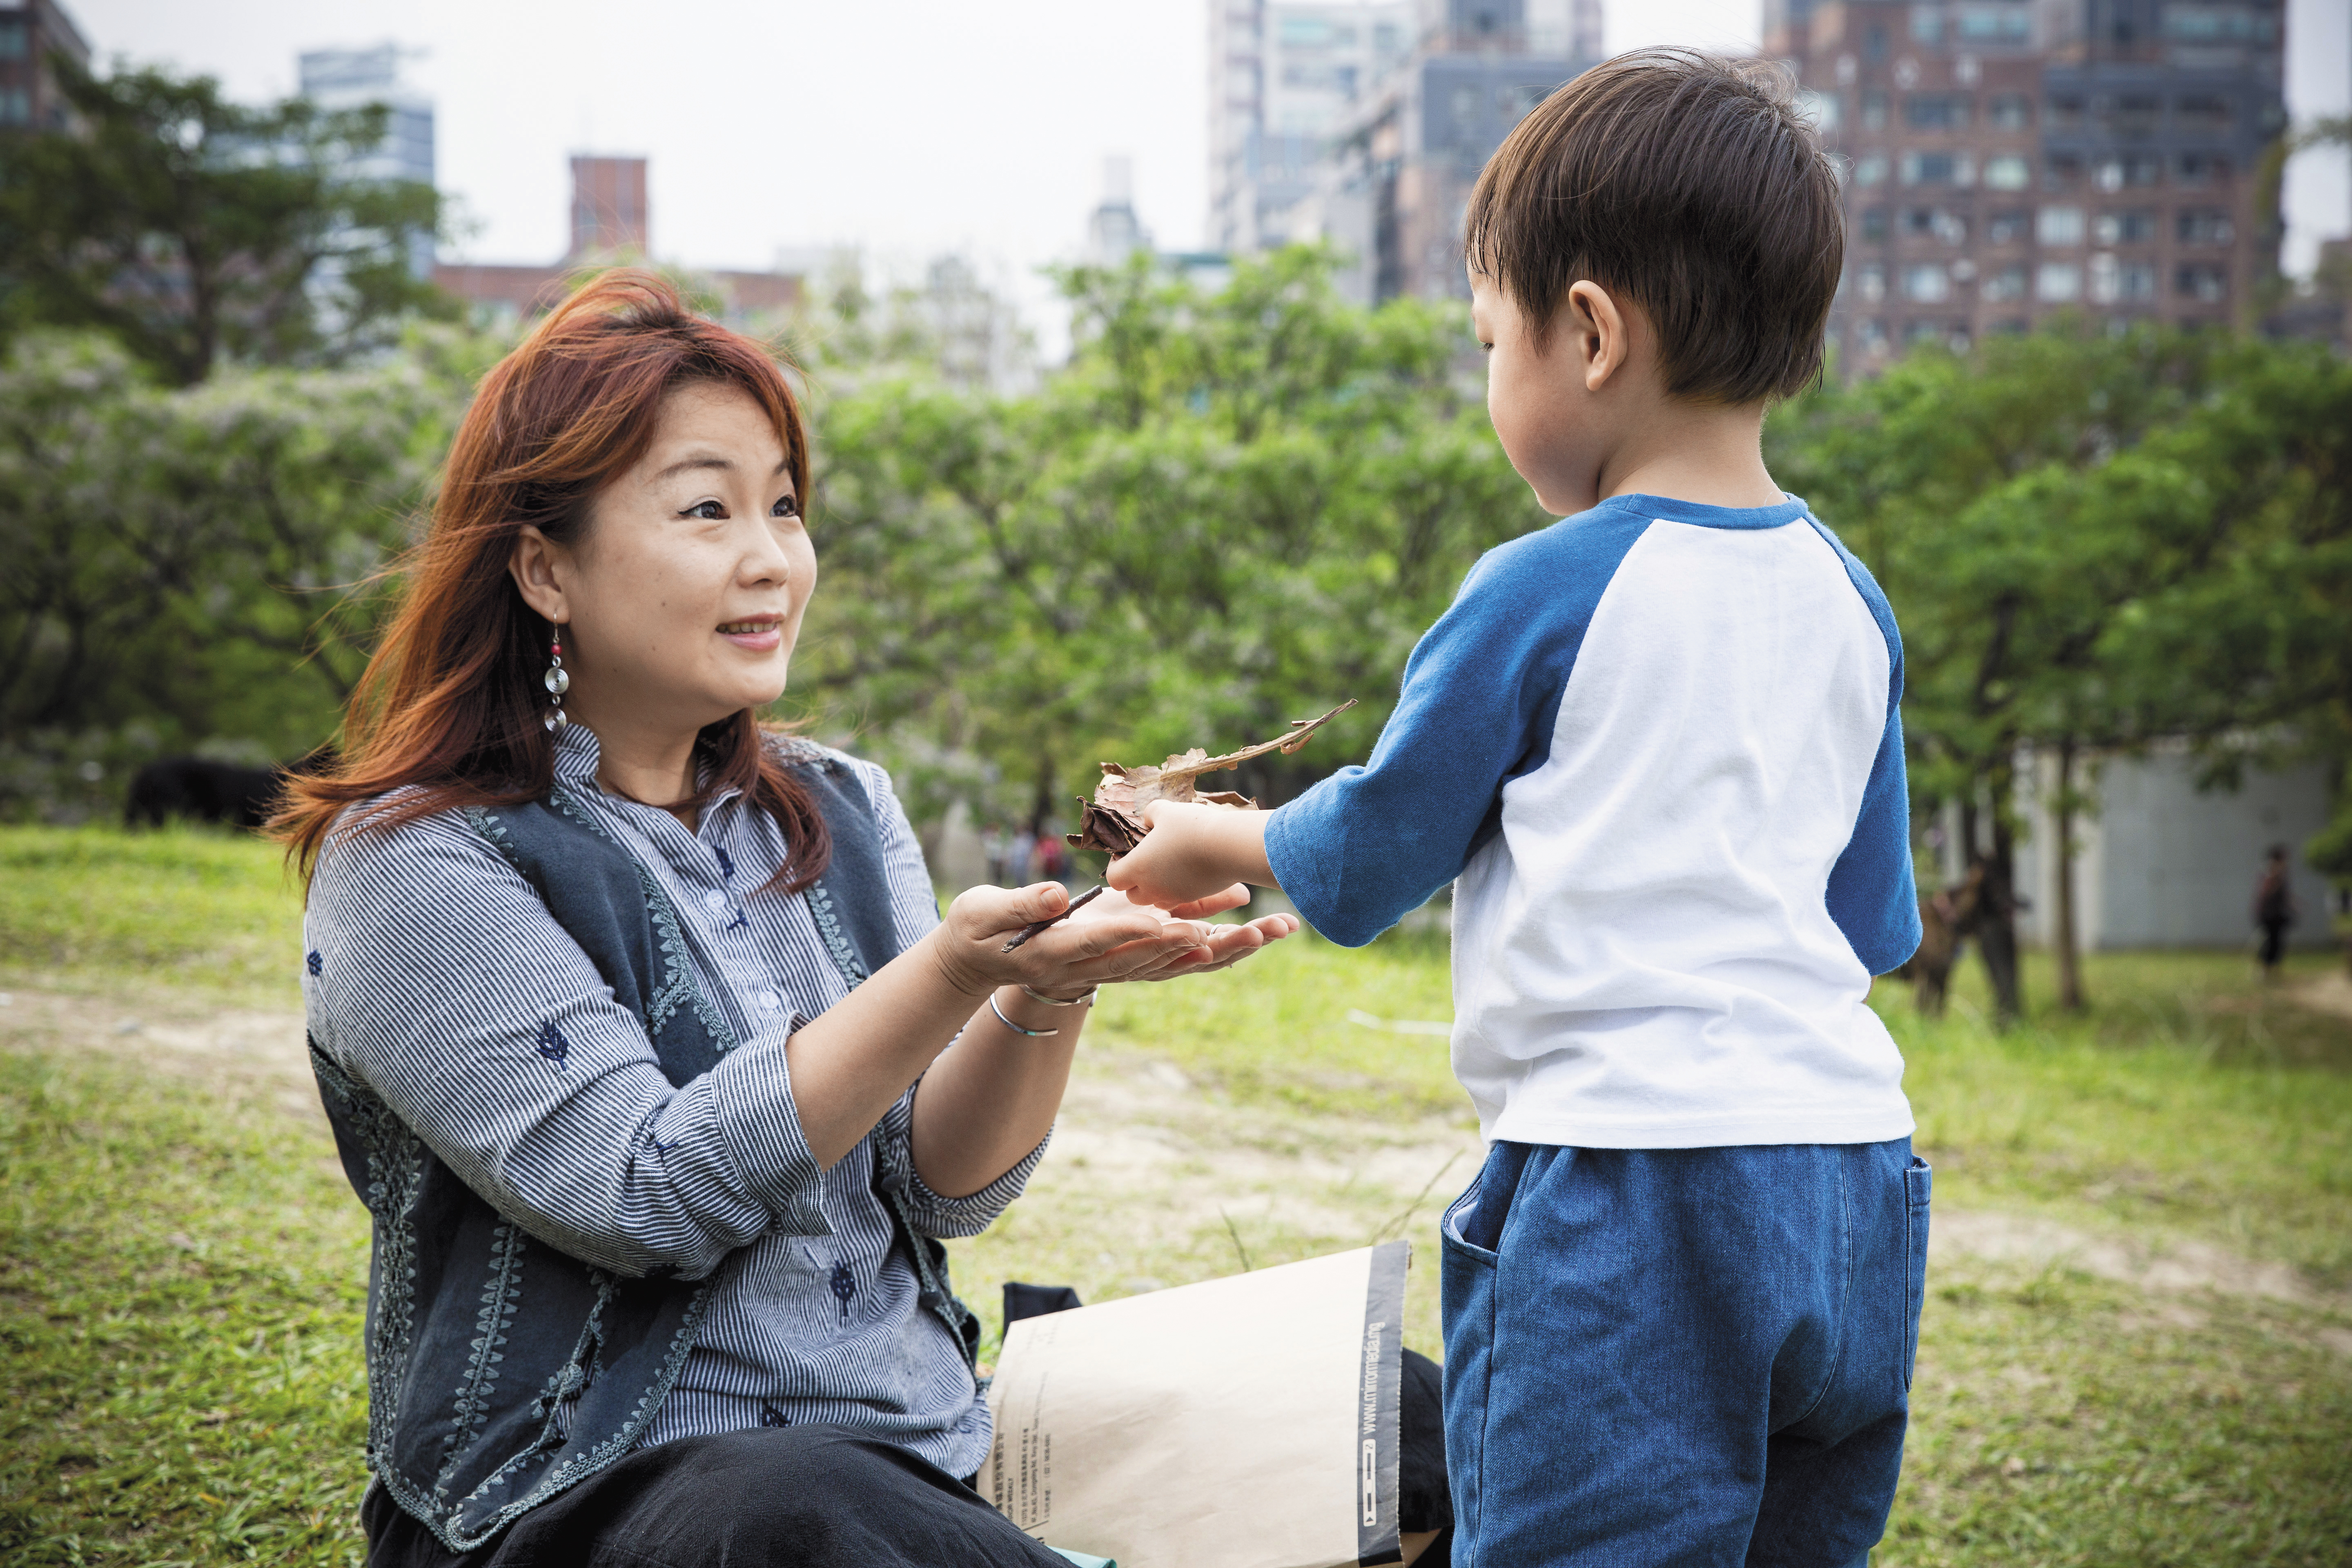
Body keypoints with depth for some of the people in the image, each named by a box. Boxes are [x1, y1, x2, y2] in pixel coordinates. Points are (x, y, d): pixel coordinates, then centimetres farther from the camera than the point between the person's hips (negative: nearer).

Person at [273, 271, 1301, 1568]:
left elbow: (943, 1188, 4)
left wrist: (1046, 997, -15)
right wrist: (951, 976, -24)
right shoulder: (411, 864, -7)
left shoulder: (842, 815, 10)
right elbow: (648, 1197, -16)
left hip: (924, 1459, 5)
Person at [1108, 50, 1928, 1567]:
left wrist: (1212, 843, 20)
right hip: (1856, 1184, 7)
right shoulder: (1852, 604, 9)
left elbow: (1364, 865, 2)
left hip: (1627, 1183, -7)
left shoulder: (1541, 594, -9)